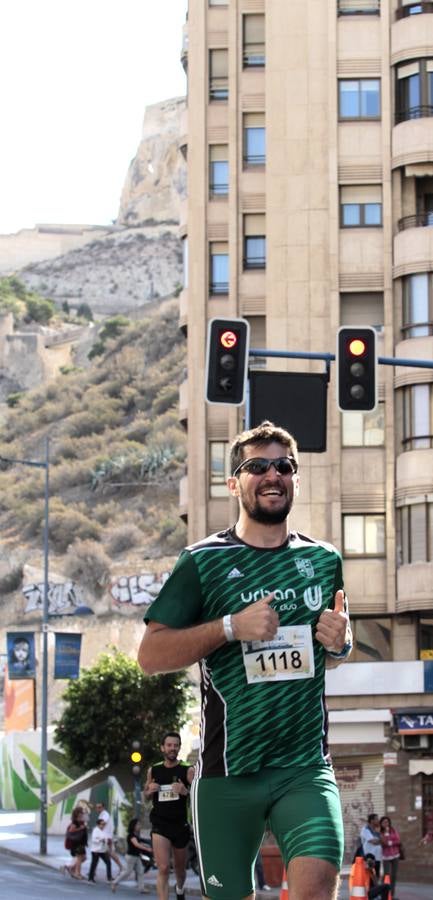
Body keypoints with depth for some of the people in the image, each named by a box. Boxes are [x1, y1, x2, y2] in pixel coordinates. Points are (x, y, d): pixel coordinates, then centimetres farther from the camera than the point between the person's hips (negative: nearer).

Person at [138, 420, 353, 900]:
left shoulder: (324, 560, 11)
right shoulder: (204, 562, 0)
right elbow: (150, 655, -5)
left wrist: (340, 642, 2)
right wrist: (231, 626, -16)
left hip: (305, 767, 1)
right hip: (227, 769, -1)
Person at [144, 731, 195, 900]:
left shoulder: (187, 770, -5)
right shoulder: (153, 770, 2)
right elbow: (146, 795, 16)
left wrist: (186, 792, -29)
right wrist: (150, 790, -8)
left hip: (180, 824, 1)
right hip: (160, 824, -1)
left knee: (180, 868, 20)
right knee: (163, 869, -17)